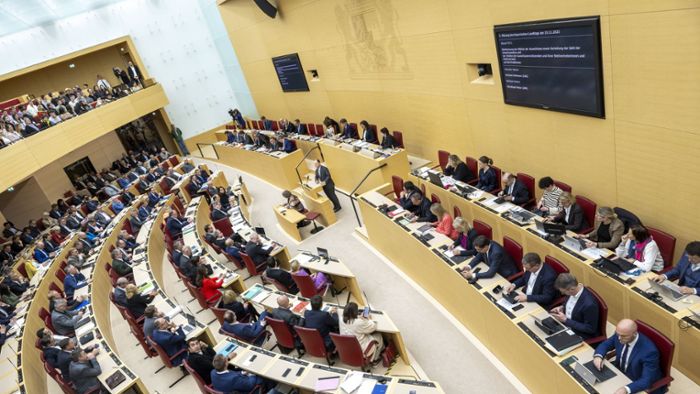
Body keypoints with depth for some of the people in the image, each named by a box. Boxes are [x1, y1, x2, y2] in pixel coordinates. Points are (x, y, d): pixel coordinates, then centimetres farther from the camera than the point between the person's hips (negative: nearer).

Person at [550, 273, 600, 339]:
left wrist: (566, 320, -23)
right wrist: (562, 307, -7)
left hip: (580, 335, -7)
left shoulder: (589, 304, -32)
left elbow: (590, 329, -21)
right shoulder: (571, 289, -10)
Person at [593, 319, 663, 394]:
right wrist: (598, 356, -18)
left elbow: (647, 381, -31)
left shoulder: (649, 350, -29)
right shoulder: (620, 335, -14)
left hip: (641, 386, -6)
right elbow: (605, 345, 3)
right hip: (620, 373, 6)